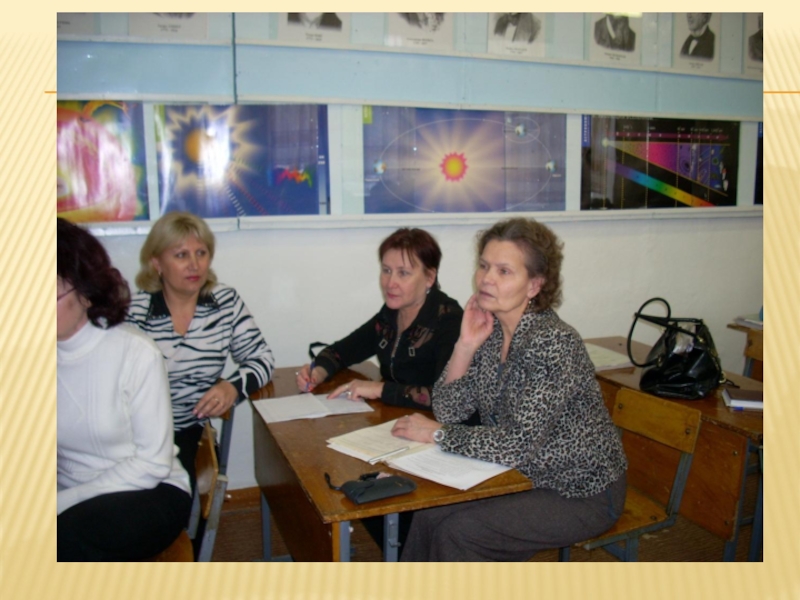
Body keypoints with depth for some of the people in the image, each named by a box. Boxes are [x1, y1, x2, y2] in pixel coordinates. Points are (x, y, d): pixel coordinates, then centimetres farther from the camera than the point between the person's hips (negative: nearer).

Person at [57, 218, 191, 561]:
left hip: (149, 492, -2)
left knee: (67, 539, -28)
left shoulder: (135, 353, -13)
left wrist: (63, 502, -16)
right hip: (70, 499, 3)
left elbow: (154, 463, -11)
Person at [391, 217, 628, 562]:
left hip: (582, 495, -6)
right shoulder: (490, 330, -3)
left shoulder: (553, 343, -26)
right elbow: (448, 410, -3)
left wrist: (437, 433, -19)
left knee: (457, 531, -17)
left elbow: (518, 446, -29)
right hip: (527, 478, 6)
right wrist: (465, 344, -15)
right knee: (429, 514, -10)